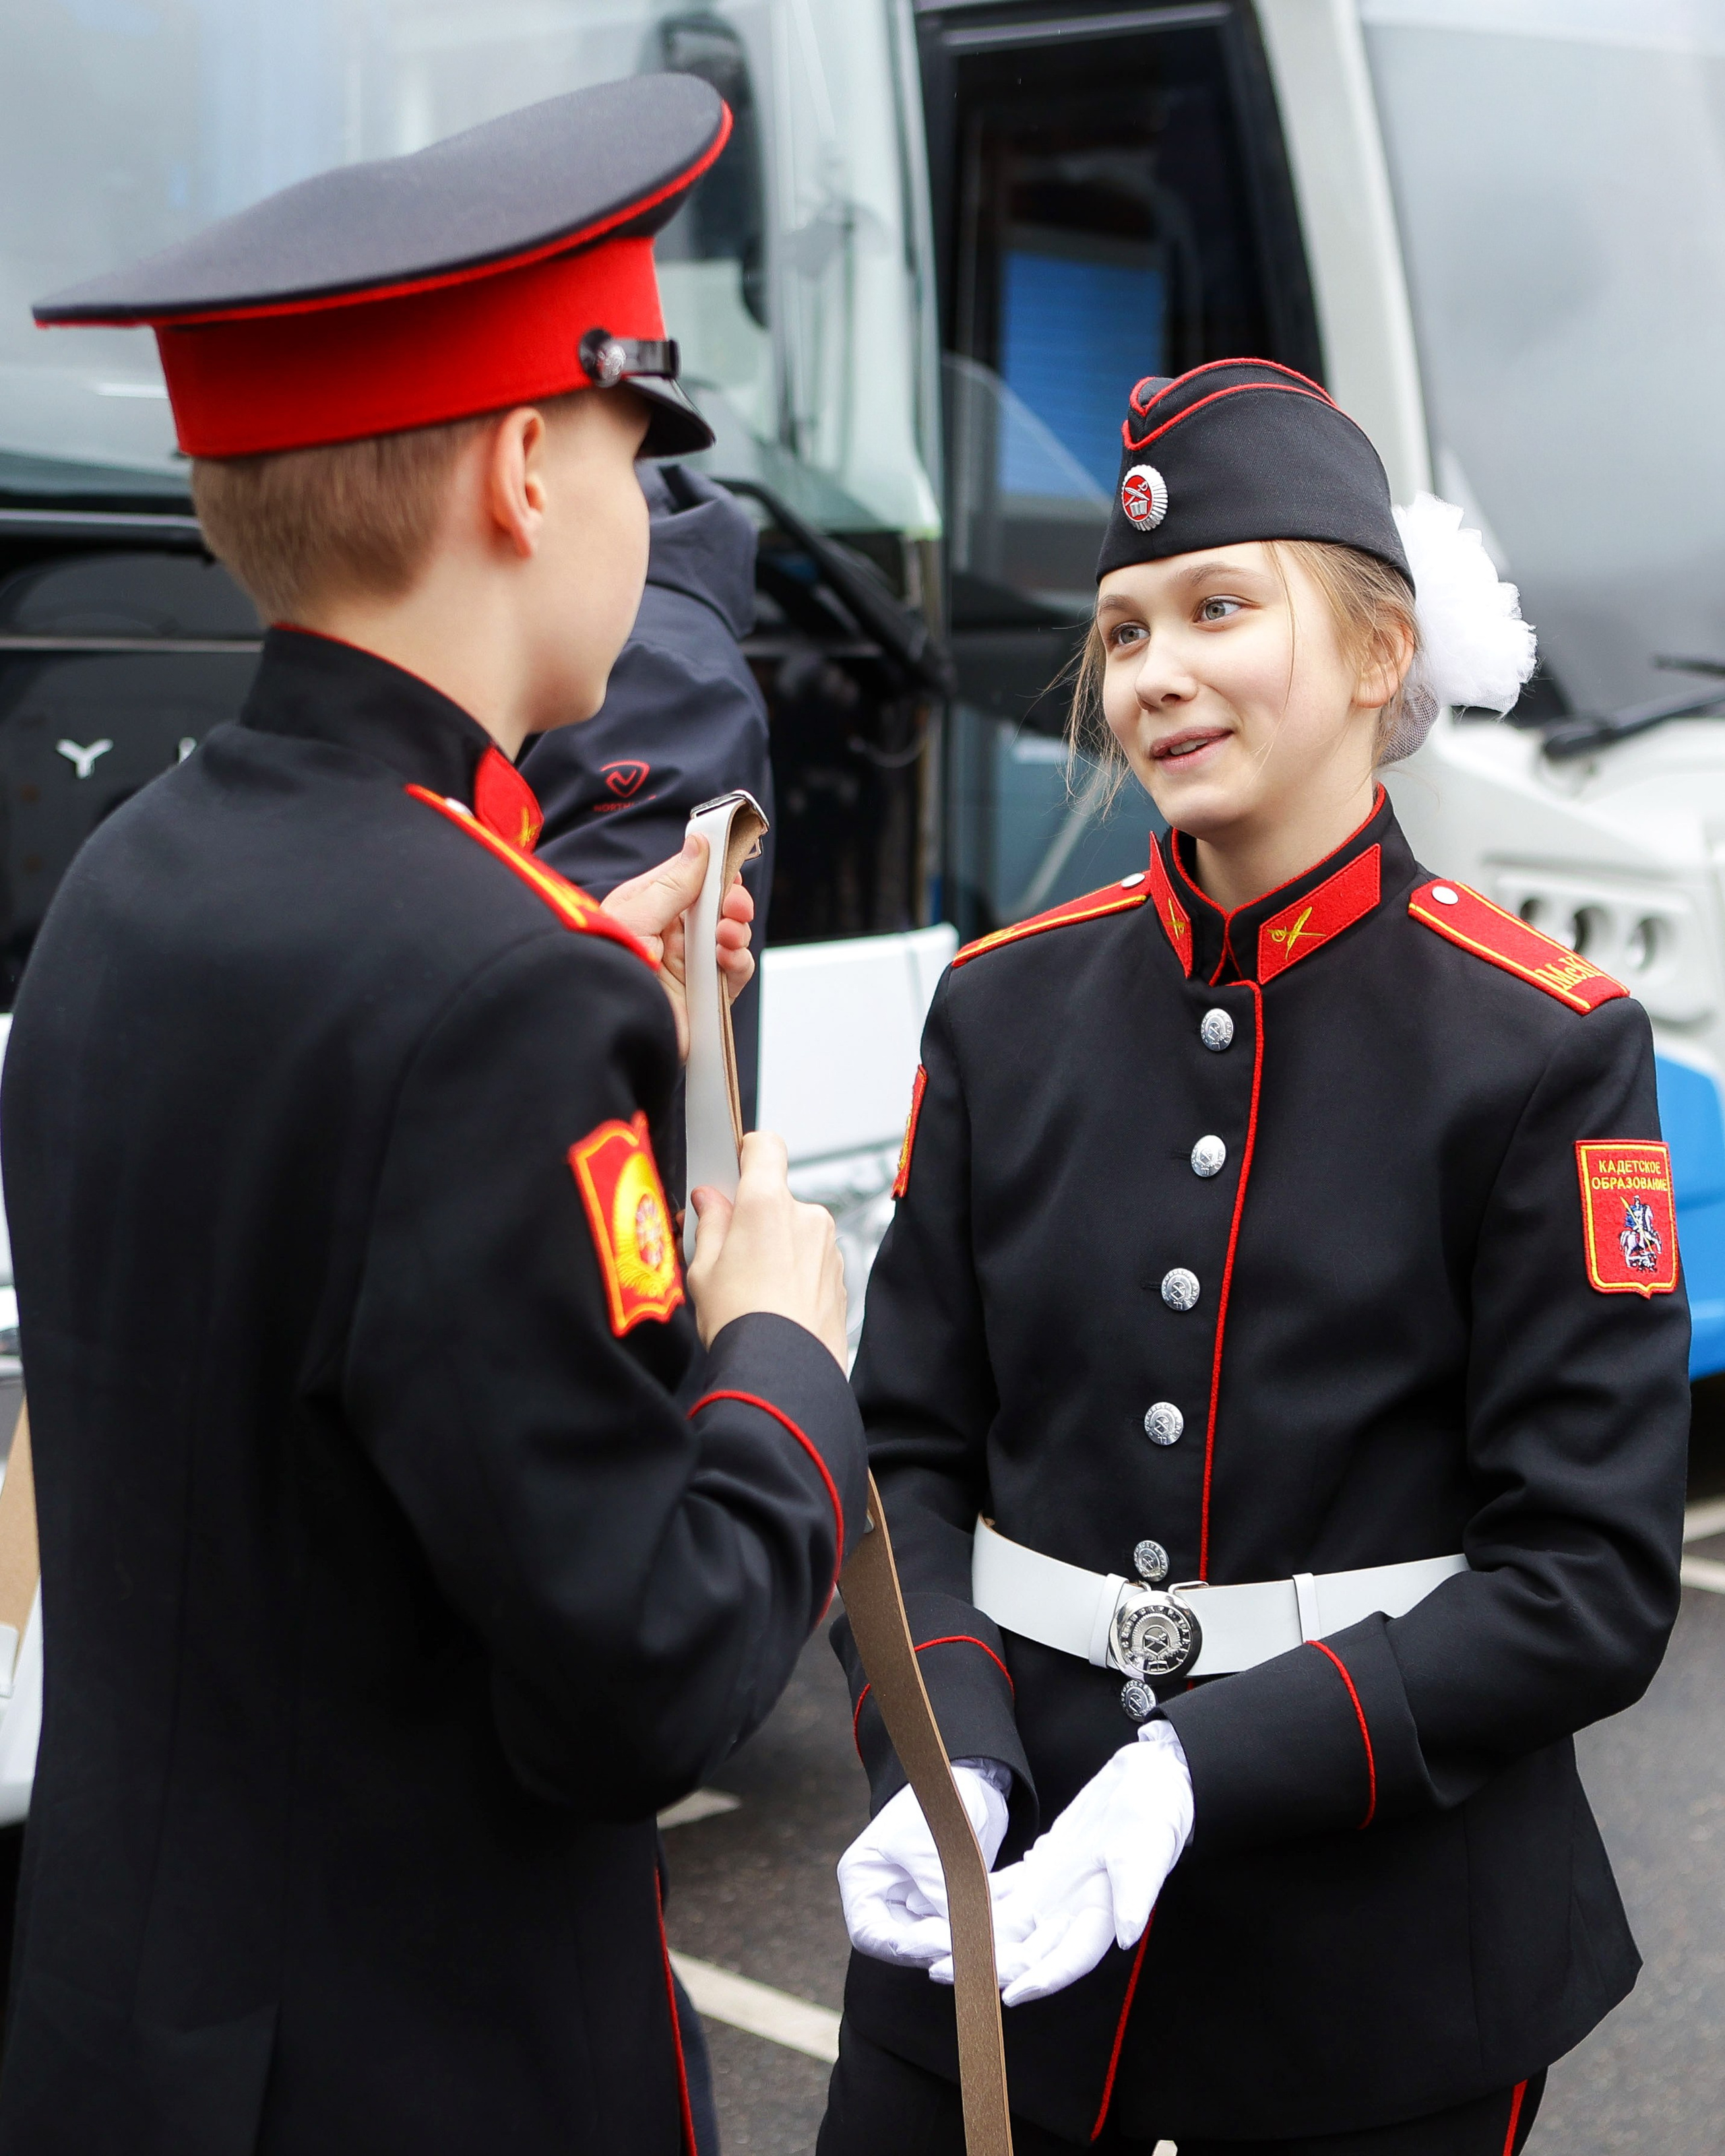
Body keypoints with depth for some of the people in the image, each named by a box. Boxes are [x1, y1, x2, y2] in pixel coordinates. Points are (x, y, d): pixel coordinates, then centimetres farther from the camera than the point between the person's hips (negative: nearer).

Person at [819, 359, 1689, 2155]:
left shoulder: (1547, 1047, -10)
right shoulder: (1006, 1006, 1)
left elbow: (1592, 1578, -12)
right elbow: (910, 1445, 2)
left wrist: (1201, 1773, -20)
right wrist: (944, 1761, -14)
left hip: (1379, 1957, -3)